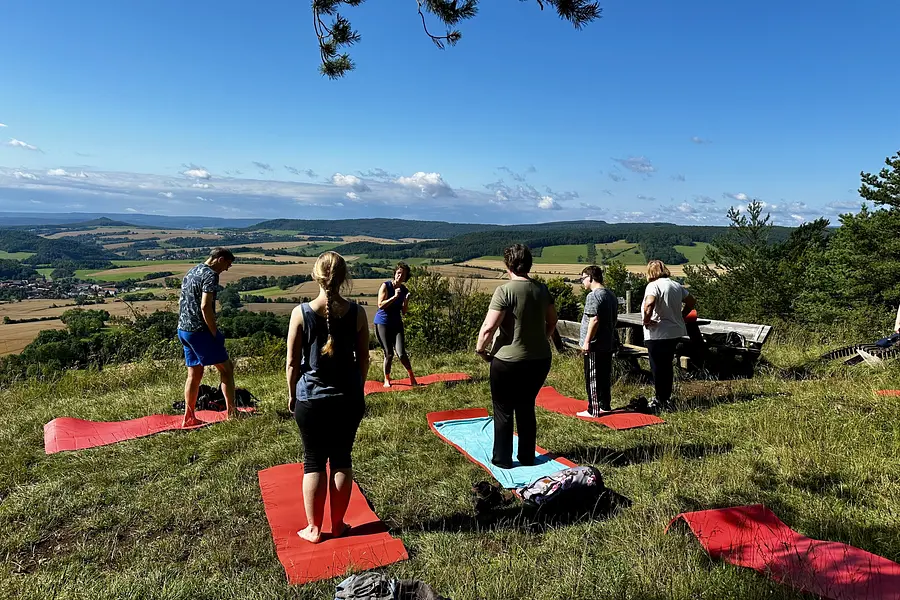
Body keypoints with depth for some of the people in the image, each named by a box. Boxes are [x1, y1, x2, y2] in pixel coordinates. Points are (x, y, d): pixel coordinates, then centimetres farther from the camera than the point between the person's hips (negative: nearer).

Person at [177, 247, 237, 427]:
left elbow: (181, 303, 21)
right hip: (200, 331, -9)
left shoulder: (191, 273, 17)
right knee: (226, 368, 2)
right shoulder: (210, 275, -13)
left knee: (194, 374, 14)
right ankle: (231, 411, 4)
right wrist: (215, 334, -16)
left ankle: (188, 418, 17)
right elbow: (205, 307, -22)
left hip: (183, 330, 9)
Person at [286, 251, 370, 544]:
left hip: (311, 399, -1)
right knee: (342, 459, 13)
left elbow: (292, 362, -6)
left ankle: (313, 528, 20)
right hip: (349, 399, 2)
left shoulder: (301, 313, -12)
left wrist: (292, 394, 8)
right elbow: (363, 358, 1)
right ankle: (338, 524, 25)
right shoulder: (357, 313, -8)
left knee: (314, 463, 11)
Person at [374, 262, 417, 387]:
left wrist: (406, 301, -11)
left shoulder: (404, 290, 5)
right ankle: (387, 380, 20)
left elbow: (404, 312, 6)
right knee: (389, 354, 0)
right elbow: (380, 305, -17)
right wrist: (394, 297, -23)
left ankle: (412, 377, 8)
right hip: (382, 323, -3)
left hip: (397, 324, 3)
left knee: (401, 353, -9)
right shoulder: (386, 286, -8)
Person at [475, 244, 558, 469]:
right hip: (539, 359, 6)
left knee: (503, 410, 10)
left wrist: (480, 348, -3)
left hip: (508, 360, -5)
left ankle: (502, 459, 18)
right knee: (526, 408, 18)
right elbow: (552, 322, 13)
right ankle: (527, 457, 27)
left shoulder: (505, 291, -17)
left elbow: (489, 326, -19)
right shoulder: (542, 290, 3)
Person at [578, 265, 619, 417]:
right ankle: (605, 406, 26)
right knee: (605, 376, 16)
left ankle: (593, 410, 3)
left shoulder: (593, 296, -17)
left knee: (592, 379, -2)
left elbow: (594, 320, -24)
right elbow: (615, 319, 18)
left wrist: (587, 341, -20)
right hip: (608, 344, 9)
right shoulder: (611, 295, 12)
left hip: (595, 345, -9)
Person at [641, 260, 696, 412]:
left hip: (658, 334, -8)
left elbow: (649, 304, -33)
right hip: (676, 332, 8)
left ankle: (662, 402, 10)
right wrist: (680, 316, 18)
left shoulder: (654, 286, -15)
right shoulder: (676, 285, 8)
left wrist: (646, 320, -19)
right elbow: (691, 302, 18)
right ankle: (666, 397, 29)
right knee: (667, 365, 19)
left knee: (658, 367, 3)